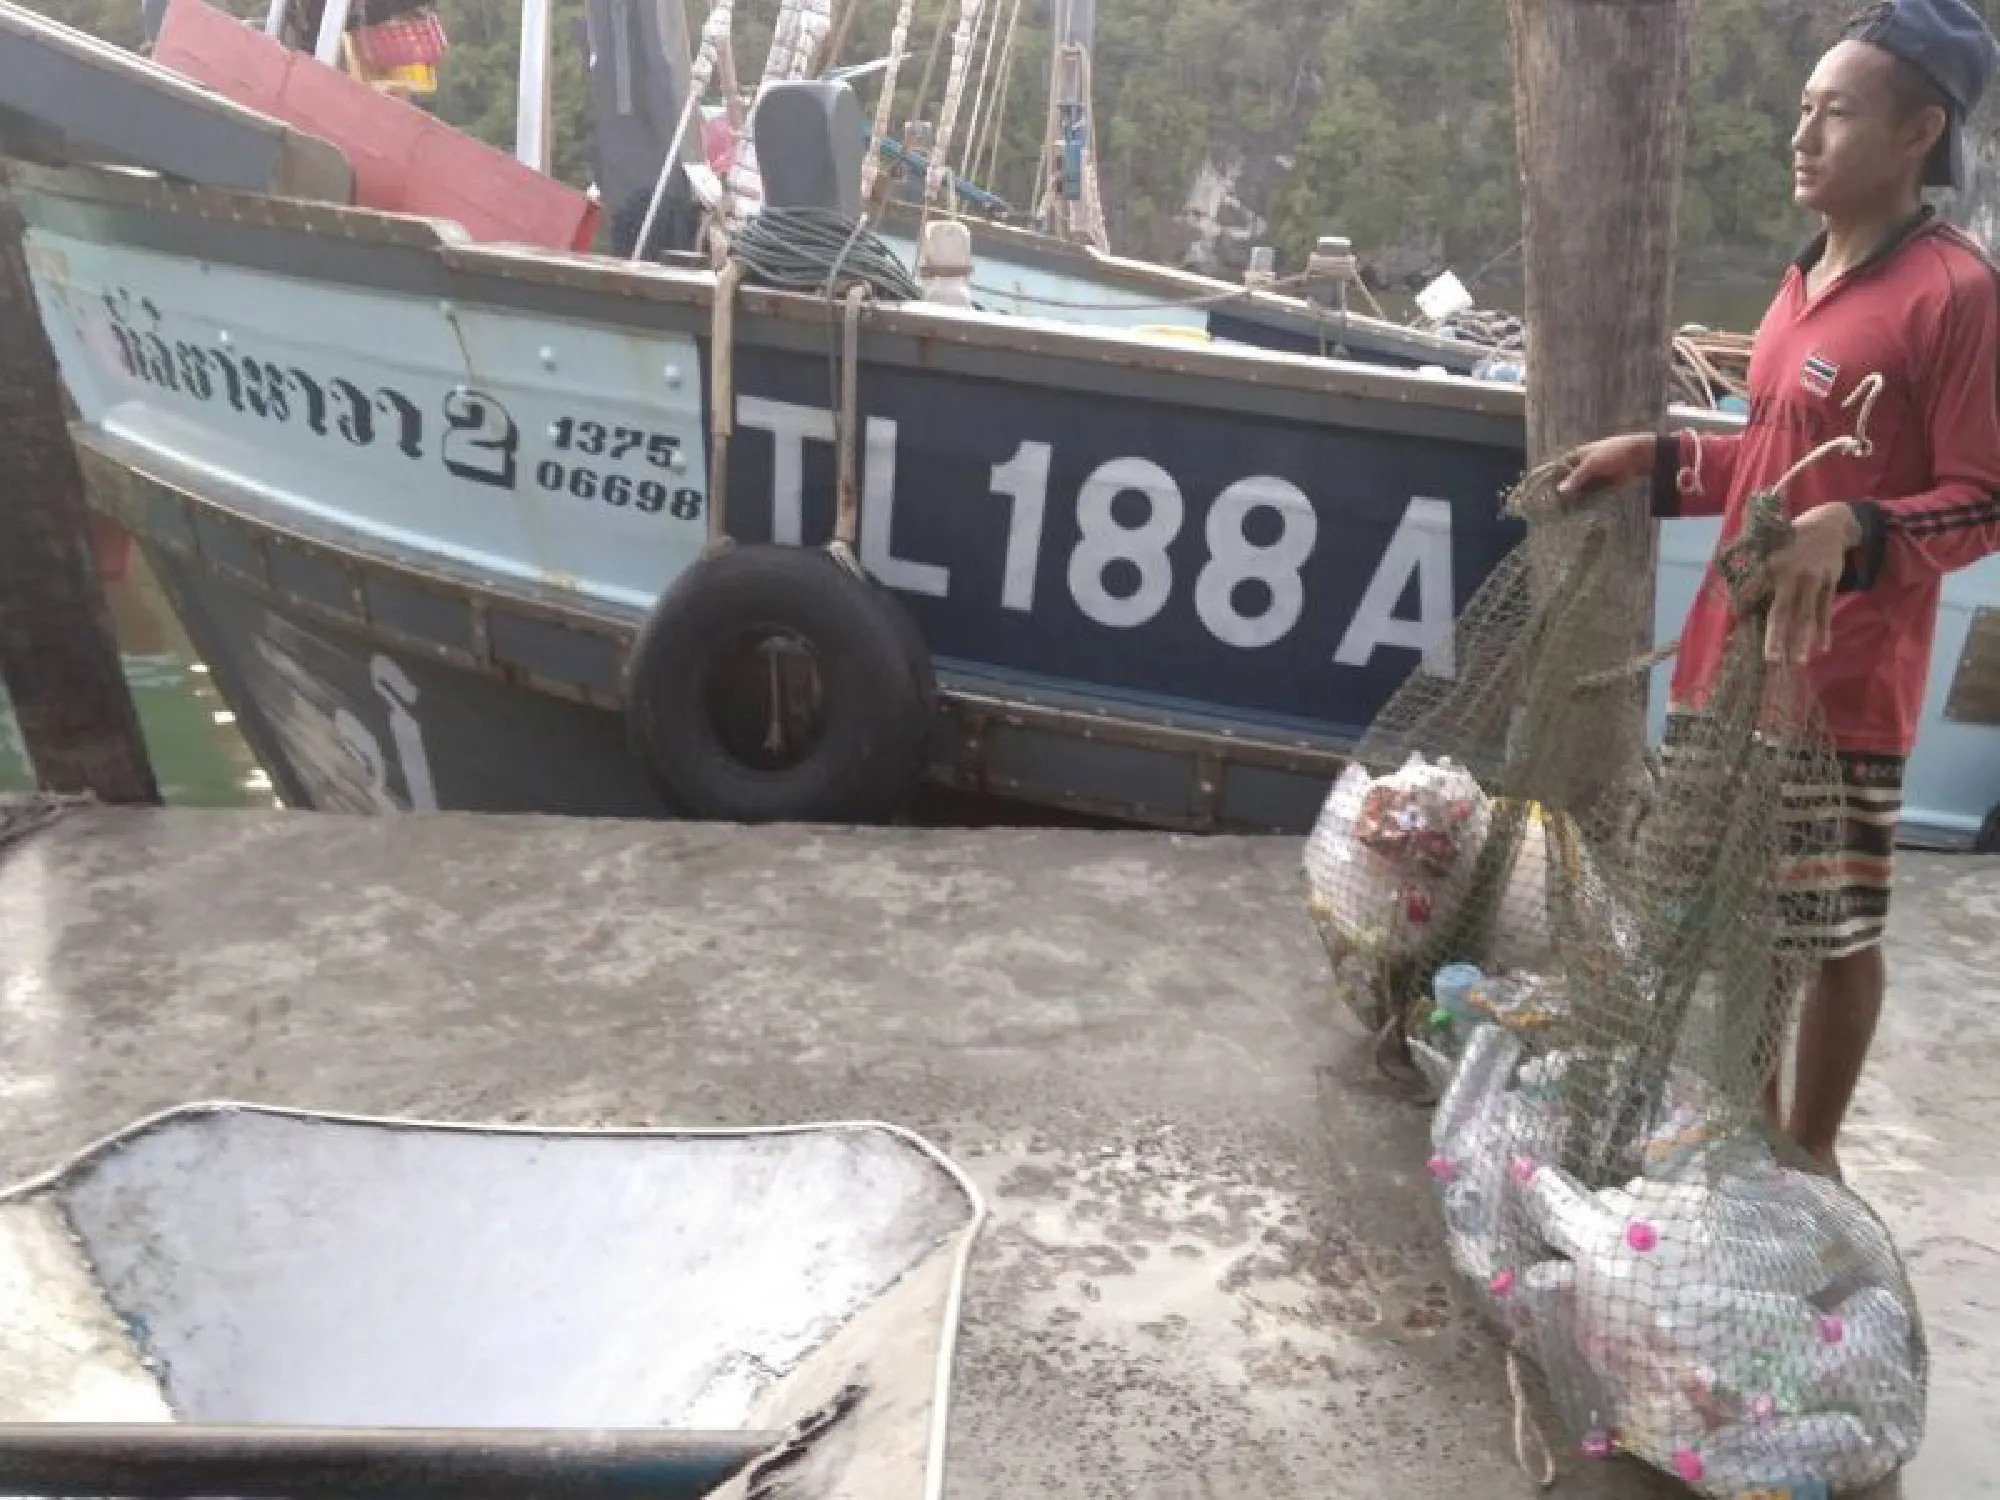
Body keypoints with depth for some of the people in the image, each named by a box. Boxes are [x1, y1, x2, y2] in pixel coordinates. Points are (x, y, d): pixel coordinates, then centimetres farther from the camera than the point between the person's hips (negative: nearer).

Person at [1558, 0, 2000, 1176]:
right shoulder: (1810, 278, 13)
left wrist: (1855, 534, -31)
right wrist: (1659, 460, 14)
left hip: (1838, 685, -8)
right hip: (1731, 658, 8)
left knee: (1834, 930, 6)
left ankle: (1811, 1149, 24)